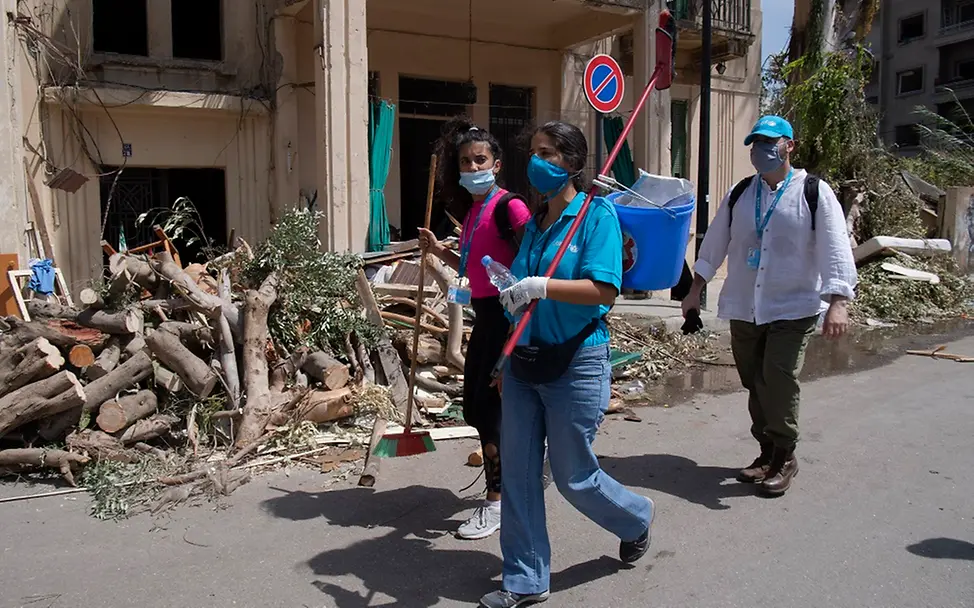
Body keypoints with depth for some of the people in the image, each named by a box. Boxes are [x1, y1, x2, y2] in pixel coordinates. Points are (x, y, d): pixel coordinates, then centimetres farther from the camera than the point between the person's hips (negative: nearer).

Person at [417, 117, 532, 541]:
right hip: (485, 314, 10)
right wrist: (437, 250, 14)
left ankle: (496, 503, 9)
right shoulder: (472, 210, 14)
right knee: (473, 406, 16)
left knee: (487, 407, -5)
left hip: (505, 312, -10)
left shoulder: (508, 206, -13)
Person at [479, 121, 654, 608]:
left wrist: (542, 287, -29)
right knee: (518, 472, 7)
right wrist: (505, 283, 6)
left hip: (575, 364, -6)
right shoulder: (535, 221, 11)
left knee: (573, 477, 7)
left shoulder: (597, 214, -9)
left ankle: (636, 521, 39)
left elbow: (604, 290, -21)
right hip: (523, 360, 7)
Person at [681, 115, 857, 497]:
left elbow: (835, 250, -11)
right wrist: (695, 291, 13)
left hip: (793, 309, -4)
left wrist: (837, 303, -21)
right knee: (754, 383, 10)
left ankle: (784, 458, 7)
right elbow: (714, 243, 14)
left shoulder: (814, 192, -5)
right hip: (743, 308, 5)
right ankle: (767, 453, 26)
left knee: (779, 382, -12)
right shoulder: (739, 194, 8)